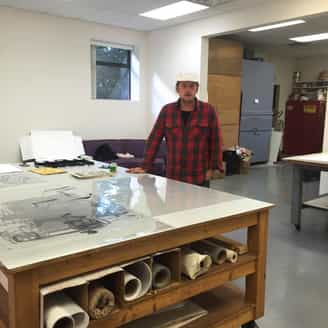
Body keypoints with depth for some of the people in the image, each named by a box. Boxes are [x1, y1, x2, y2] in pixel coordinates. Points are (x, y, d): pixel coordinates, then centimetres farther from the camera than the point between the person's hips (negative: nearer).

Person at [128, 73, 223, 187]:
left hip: (200, 178, -1)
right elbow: (154, 140, 3)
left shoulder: (209, 110, -1)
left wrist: (211, 168, -4)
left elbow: (215, 142, 1)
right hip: (172, 177, 1)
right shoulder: (166, 110, 3)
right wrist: (145, 167, -1)